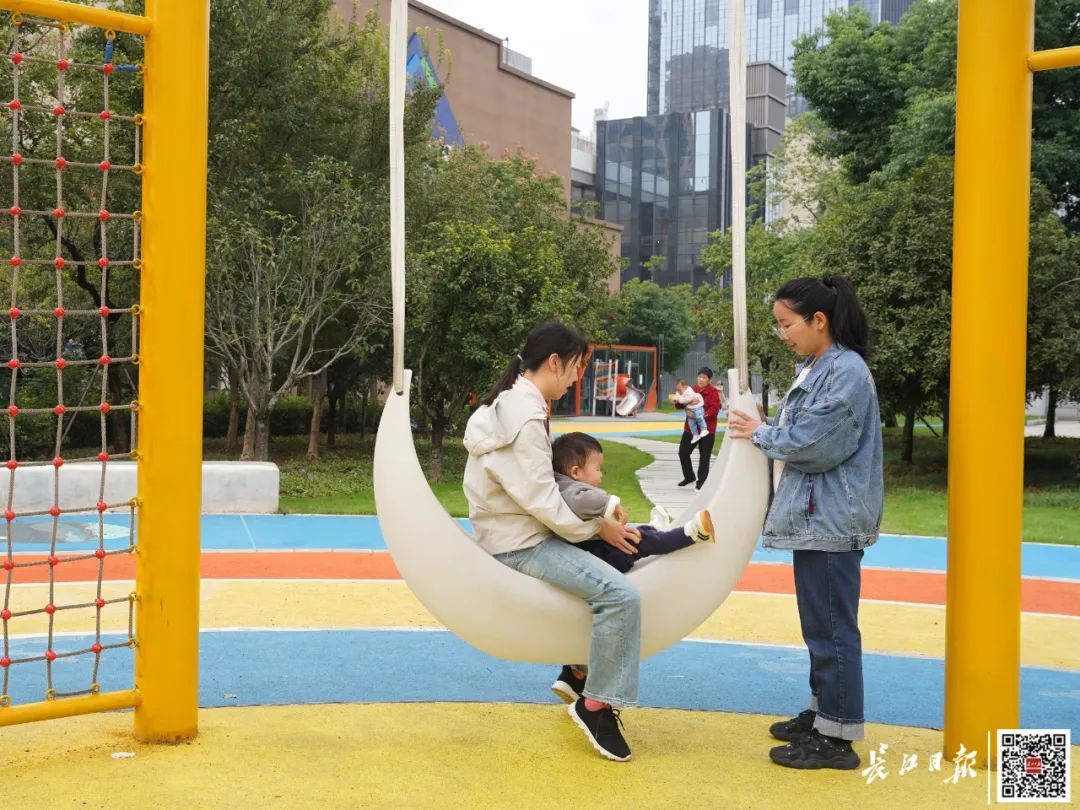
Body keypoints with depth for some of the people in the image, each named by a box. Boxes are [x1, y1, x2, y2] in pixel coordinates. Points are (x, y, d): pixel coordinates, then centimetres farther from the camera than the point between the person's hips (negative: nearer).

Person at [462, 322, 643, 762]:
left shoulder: (510, 403, 12)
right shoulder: (525, 417, -21)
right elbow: (543, 501, -21)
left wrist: (597, 519, 9)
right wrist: (597, 526, -9)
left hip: (521, 530, 11)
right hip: (519, 544, -11)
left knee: (606, 569, 24)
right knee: (621, 595, -23)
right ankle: (595, 705, -10)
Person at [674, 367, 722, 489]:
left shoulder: (713, 392, -11)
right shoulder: (693, 389, 6)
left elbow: (714, 410, -19)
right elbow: (684, 403, 12)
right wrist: (677, 402, -10)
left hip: (706, 429, -6)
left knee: (704, 456, 1)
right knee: (683, 452, 8)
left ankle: (701, 481, 12)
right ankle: (689, 477, 28)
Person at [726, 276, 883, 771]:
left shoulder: (846, 370, -16)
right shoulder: (814, 369, 14)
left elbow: (814, 443, -20)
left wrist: (760, 434, -7)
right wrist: (765, 428, 2)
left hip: (832, 520, -10)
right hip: (814, 516, 10)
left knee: (831, 627, -4)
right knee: (820, 623, 18)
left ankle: (837, 739, 4)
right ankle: (821, 714, 30)